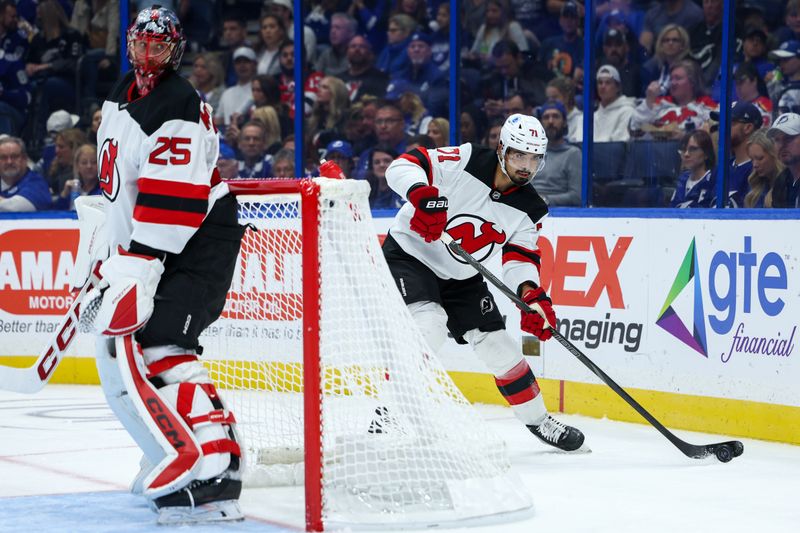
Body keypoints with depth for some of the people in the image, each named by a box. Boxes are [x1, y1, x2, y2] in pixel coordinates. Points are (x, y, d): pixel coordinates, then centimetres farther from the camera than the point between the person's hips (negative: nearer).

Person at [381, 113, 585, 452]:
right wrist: (423, 194, -47)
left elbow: (519, 258, -6)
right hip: (409, 255, -6)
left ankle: (537, 420, 26)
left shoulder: (529, 210, -5)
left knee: (498, 344, 6)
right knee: (429, 326, -29)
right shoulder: (465, 162, -21)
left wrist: (532, 296, -26)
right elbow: (403, 166, -26)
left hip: (461, 278, 6)